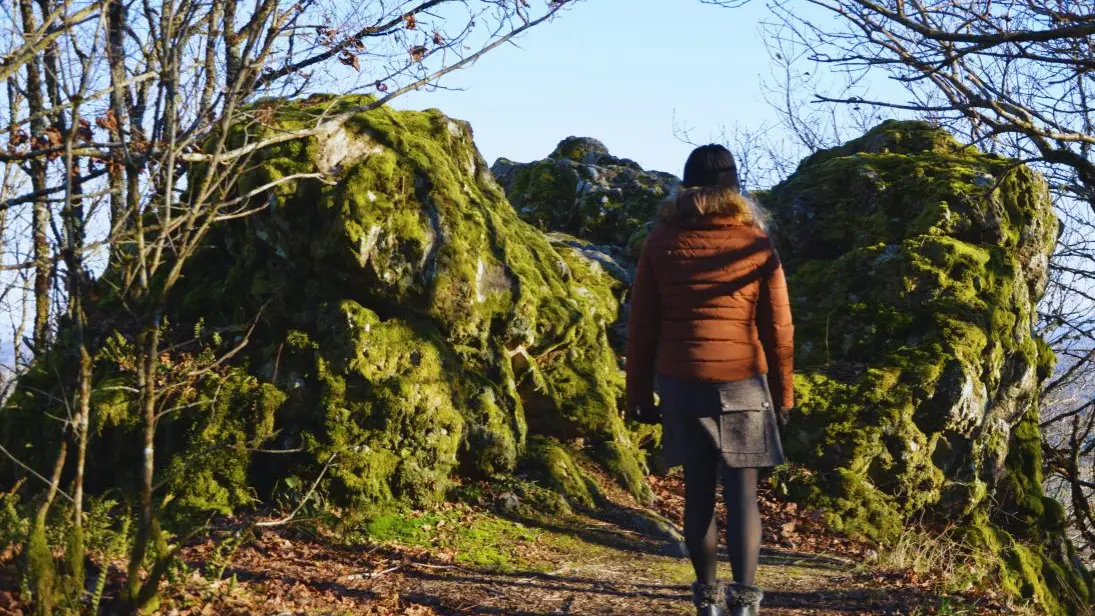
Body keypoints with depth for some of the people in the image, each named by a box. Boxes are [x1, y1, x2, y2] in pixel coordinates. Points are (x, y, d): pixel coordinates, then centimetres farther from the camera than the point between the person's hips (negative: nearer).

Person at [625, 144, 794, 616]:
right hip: (741, 381, -2)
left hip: (680, 381, 2)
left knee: (698, 489, 10)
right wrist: (782, 393, 10)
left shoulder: (662, 242, 2)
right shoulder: (754, 242, -1)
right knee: (742, 492, 0)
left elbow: (641, 324, 3)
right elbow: (777, 328, 1)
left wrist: (638, 393, 10)